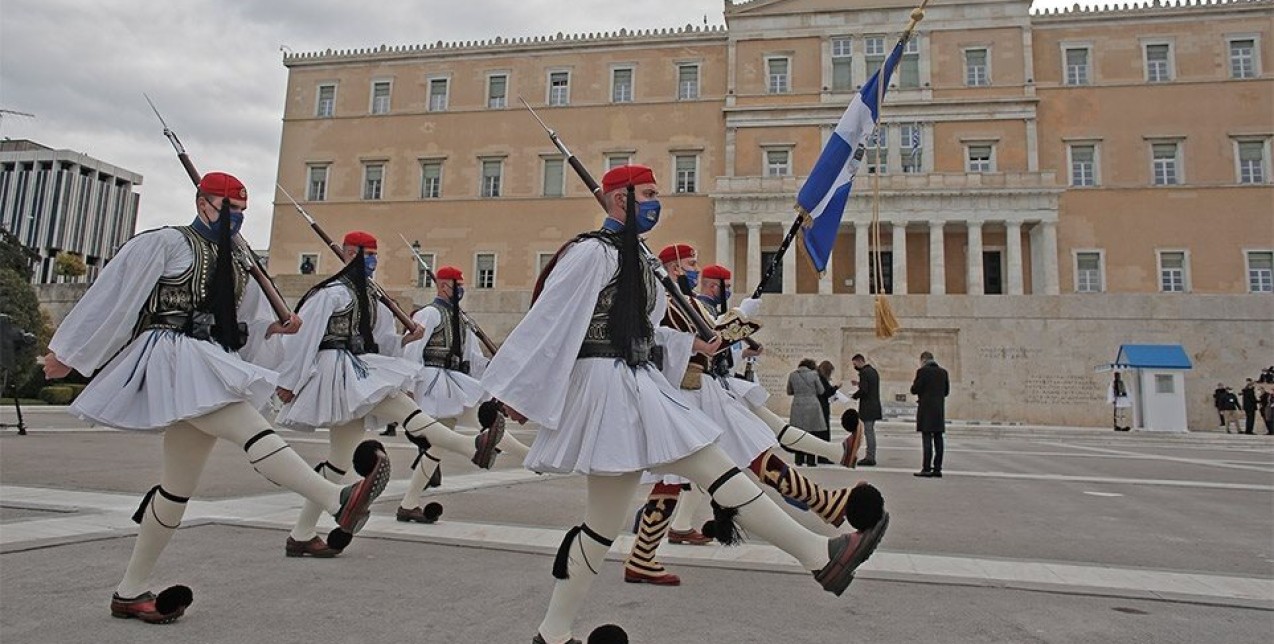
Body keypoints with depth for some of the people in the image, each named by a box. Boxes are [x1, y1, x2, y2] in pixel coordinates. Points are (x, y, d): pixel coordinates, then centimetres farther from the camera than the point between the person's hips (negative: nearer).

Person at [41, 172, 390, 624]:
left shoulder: (235, 268, 20)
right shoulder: (165, 242, 0)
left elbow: (239, 332, 21)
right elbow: (112, 297, -1)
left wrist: (275, 328, 1)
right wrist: (68, 353, 0)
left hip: (208, 367, 8)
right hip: (172, 356, -8)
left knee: (179, 485, 9)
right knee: (252, 430, -28)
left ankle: (131, 592, 20)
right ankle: (339, 502, -44)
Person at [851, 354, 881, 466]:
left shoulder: (864, 372, -16)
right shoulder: (873, 371, 14)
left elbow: (863, 390, -22)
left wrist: (854, 396, -8)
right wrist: (859, 384, 13)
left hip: (867, 408, -10)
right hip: (874, 406, 10)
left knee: (869, 432, -5)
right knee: (871, 431, 14)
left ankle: (870, 458, -2)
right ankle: (871, 456, 19)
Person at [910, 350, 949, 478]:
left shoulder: (922, 371, -9)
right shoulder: (943, 372, 9)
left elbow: (915, 390, -11)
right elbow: (946, 391, 14)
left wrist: (913, 385, 10)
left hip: (926, 410, -6)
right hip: (940, 410, 6)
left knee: (927, 439, -5)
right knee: (938, 439, 8)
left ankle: (927, 469, -5)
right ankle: (937, 468, 11)